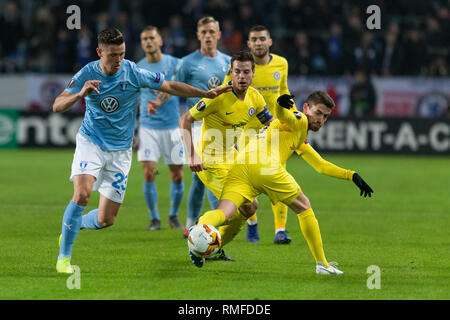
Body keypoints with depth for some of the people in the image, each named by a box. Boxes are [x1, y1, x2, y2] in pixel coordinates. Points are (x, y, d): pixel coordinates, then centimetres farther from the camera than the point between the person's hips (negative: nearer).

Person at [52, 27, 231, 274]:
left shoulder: (133, 73, -9)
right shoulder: (87, 74, -10)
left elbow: (170, 87, 2)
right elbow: (57, 106, -14)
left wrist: (207, 94, -2)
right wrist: (80, 94, -33)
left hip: (120, 151, 2)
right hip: (90, 142, -2)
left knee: (105, 220, -2)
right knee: (82, 193, -27)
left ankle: (72, 225, 31)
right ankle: (64, 257, -14)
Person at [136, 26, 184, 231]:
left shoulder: (174, 64, 1)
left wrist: (158, 102, -36)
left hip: (172, 126, -1)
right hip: (147, 127, 1)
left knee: (177, 176, 2)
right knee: (149, 173, -11)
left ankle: (174, 216, 21)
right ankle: (154, 218, 2)